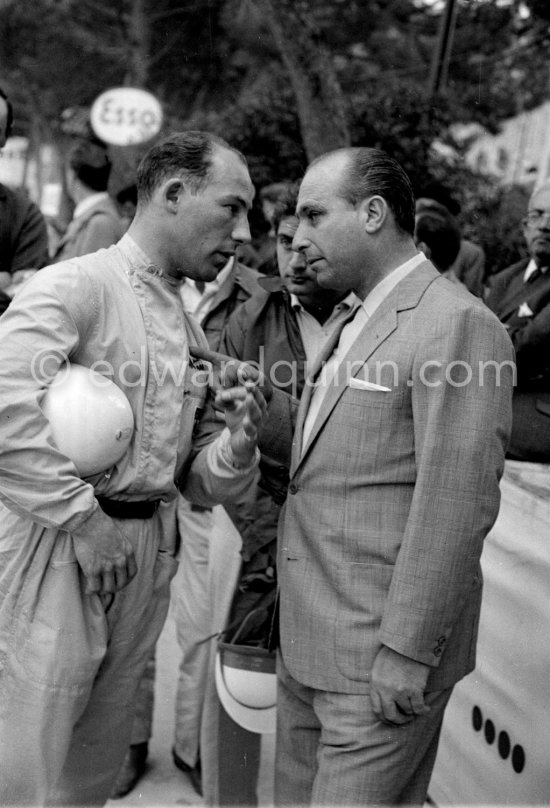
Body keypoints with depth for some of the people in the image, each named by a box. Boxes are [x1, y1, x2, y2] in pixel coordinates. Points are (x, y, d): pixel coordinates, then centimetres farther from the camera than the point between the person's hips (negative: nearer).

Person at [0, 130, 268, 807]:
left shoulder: (191, 334, 15)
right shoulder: (75, 286, -9)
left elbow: (196, 485, 16)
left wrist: (236, 445, -5)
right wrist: (83, 518, -19)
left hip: (148, 555, 7)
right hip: (57, 547, -7)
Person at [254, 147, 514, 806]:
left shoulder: (456, 324, -15)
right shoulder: (353, 325, 16)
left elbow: (456, 503, -20)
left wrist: (407, 653, -20)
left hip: (381, 655, -9)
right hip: (307, 645, 9)